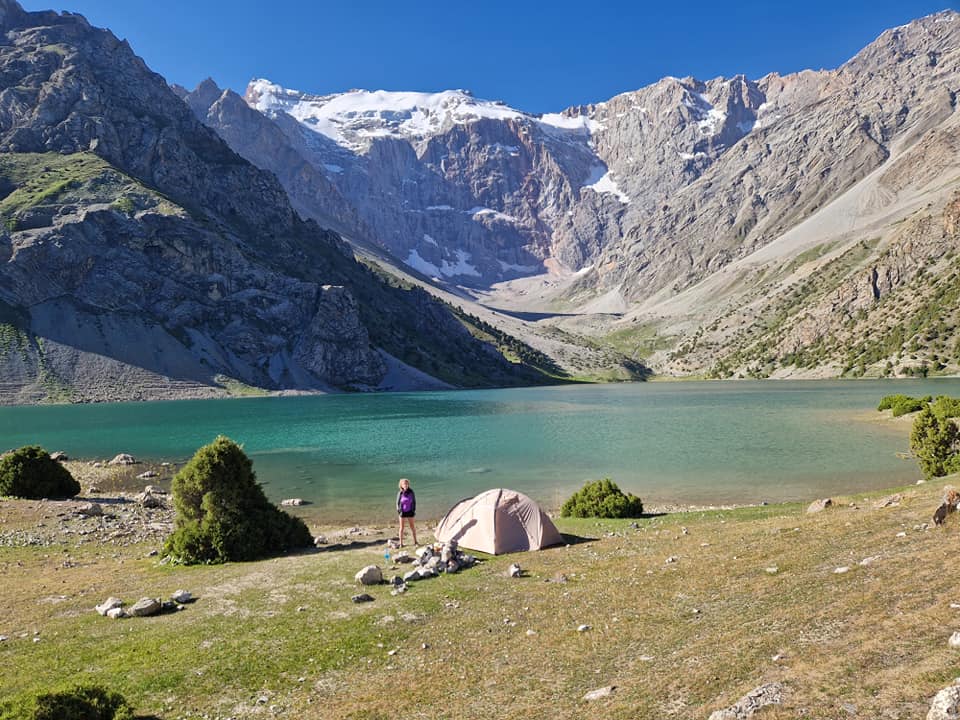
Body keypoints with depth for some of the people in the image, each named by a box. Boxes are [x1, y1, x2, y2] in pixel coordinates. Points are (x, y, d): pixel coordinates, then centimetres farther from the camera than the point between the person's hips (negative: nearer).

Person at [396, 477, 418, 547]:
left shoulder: (411, 492, -7)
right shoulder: (400, 493, -9)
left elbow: (414, 501, 2)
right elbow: (398, 503, 0)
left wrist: (414, 510, -1)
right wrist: (398, 510, -7)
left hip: (410, 512, 1)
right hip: (402, 512, -1)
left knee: (412, 526, 9)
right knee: (401, 527, 7)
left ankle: (415, 542, 19)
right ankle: (401, 543, 15)